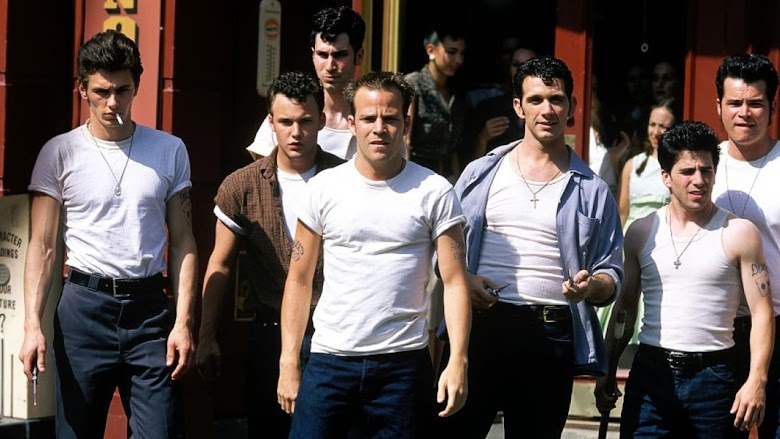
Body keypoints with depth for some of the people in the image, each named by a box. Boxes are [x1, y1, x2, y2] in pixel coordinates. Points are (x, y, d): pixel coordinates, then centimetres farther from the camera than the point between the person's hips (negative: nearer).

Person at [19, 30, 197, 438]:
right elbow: (42, 247, 0)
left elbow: (182, 243, 7)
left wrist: (183, 321, -2)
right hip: (84, 305, -1)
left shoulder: (170, 151, 5)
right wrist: (32, 324, -10)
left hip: (149, 307, 1)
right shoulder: (60, 153, 1)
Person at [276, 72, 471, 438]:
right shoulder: (323, 188, 5)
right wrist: (289, 361, 2)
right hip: (330, 360, 1)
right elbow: (300, 280, 8)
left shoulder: (434, 192, 0)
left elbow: (454, 282, -2)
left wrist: (458, 360, -13)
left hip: (403, 363, -1)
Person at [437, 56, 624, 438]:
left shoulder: (592, 191, 9)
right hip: (478, 325, 0)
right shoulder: (481, 174, 10)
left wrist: (591, 286, -15)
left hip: (550, 336, 0)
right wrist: (462, 279, -9)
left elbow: (612, 274, 7)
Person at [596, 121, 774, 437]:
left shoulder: (739, 233, -1)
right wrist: (606, 372, 8)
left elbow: (761, 313, -3)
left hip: (713, 376, -2)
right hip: (650, 373, 2)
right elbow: (625, 308, 15)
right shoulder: (641, 232, 8)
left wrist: (756, 380, -13)